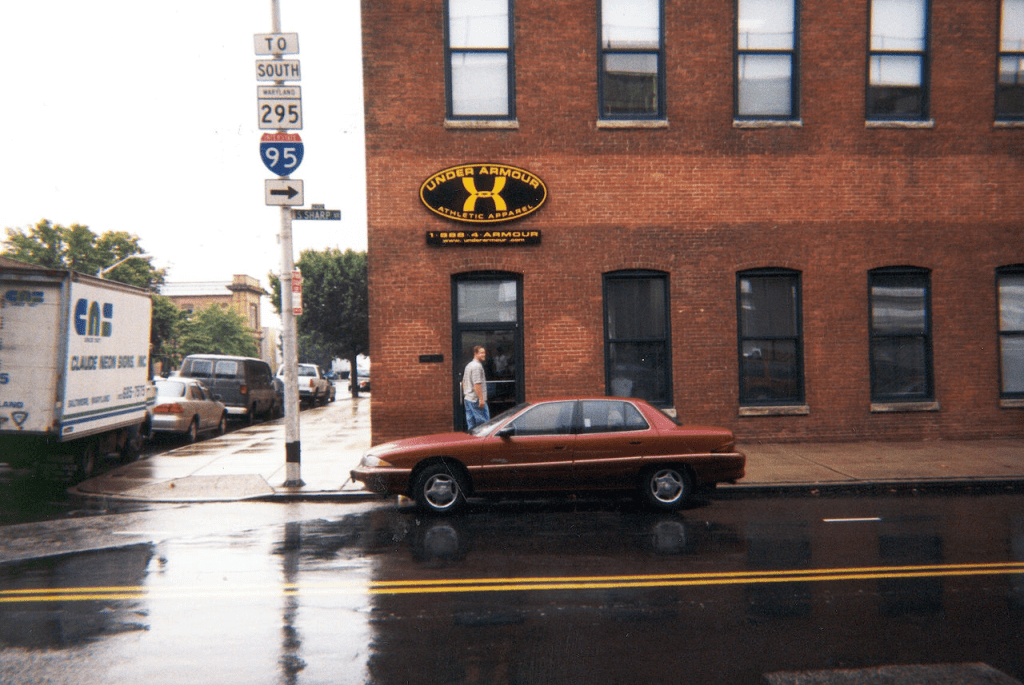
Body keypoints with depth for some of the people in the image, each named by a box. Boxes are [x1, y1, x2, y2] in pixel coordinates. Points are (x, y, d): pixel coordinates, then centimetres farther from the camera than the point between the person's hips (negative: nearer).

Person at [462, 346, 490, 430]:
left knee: (471, 424, 10)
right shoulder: (477, 366, -13)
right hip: (476, 399, -10)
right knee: (484, 423, -6)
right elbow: (477, 384, -20)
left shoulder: (468, 365, 18)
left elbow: (464, 382, 23)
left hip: (468, 399, 10)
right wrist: (481, 399, -20)